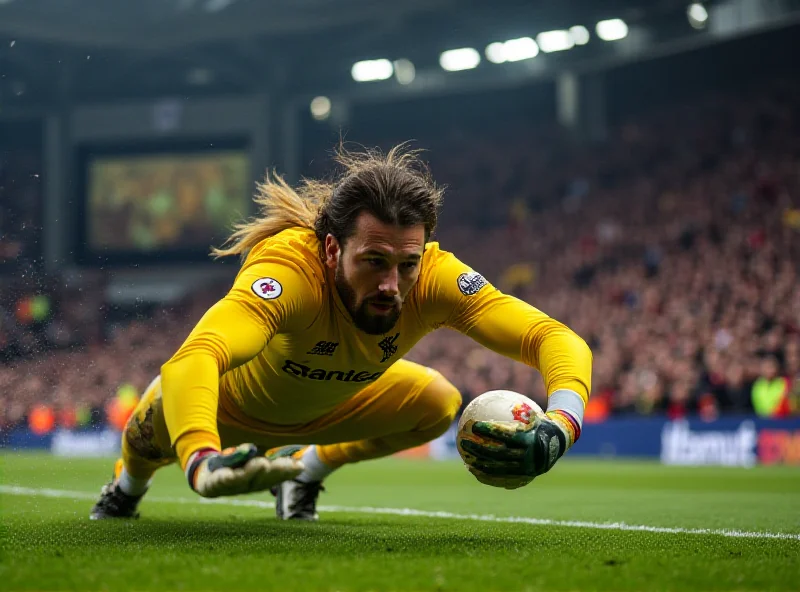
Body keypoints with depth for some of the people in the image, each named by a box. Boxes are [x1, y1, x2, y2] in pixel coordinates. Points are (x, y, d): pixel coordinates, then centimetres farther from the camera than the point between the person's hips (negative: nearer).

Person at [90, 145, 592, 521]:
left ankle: (307, 467, 24)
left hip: (331, 403, 3)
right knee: (165, 412, -23)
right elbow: (193, 359, -60)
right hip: (234, 405, -3)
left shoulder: (435, 277, -33)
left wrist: (557, 429, -57)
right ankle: (129, 483, 18)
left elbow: (557, 340, -36)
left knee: (439, 403, -6)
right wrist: (204, 465, -77)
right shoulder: (291, 269, -45)